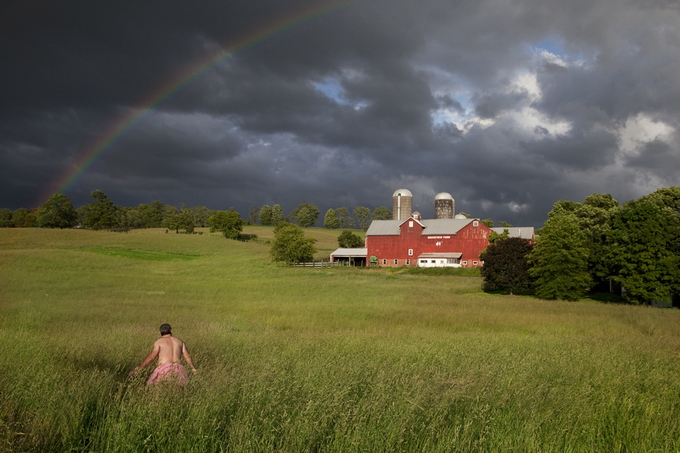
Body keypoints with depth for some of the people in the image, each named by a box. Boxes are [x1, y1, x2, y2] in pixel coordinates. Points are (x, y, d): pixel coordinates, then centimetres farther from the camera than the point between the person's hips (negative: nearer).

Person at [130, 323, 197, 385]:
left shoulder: (159, 342, 6)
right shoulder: (179, 341, 18)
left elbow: (151, 357, -6)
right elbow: (187, 357, 22)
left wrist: (138, 369, -3)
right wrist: (193, 368, 37)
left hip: (164, 370, -3)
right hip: (178, 370, 3)